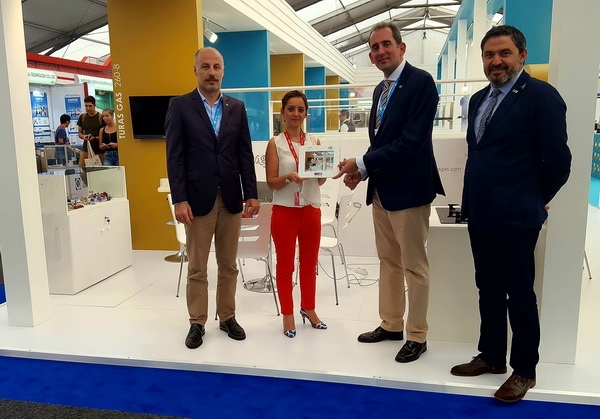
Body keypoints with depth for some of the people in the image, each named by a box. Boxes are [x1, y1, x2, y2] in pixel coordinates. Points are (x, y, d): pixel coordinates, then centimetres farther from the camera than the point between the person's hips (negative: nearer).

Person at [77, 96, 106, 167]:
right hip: (86, 148, 4)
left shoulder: (101, 117, -6)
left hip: (99, 150, -4)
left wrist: (95, 138, -20)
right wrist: (83, 136, -6)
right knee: (81, 168, -5)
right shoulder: (82, 117, 9)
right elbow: (80, 133, 18)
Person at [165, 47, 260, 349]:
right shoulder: (180, 106, 0)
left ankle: (227, 317, 26)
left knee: (228, 265, 11)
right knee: (197, 268, 7)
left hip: (231, 197, 3)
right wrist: (179, 200, -12)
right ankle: (197, 323, 20)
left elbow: (245, 154, 8)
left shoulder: (237, 107, 9)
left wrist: (251, 194, 2)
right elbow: (175, 157, -5)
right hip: (198, 198, -3)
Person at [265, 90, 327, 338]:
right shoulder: (275, 144, -3)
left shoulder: (314, 142, 6)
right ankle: (288, 314, 21)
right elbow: (271, 182, -6)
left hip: (311, 209, 3)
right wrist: (289, 178, -25)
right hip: (284, 210, -3)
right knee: (285, 265, 7)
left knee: (309, 264, 14)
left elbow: (321, 181, 6)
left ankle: (308, 309, 31)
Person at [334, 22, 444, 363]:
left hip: (409, 190, -8)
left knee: (414, 267, 4)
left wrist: (362, 163, -18)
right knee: (389, 262, 17)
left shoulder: (421, 81, -13)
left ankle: (417, 336, 20)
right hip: (381, 190, 9)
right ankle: (391, 324, 32)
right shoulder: (381, 89, 14)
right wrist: (363, 171, -2)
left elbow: (411, 141, -22)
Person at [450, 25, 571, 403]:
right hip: (480, 214, 7)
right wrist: (477, 199, 15)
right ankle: (491, 357, 33)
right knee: (489, 290, 17)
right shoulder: (479, 100, 12)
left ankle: (525, 370, 23)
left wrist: (535, 200, 1)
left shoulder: (541, 96, -11)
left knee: (519, 296, 5)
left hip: (515, 216, -7)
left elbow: (558, 160, -11)